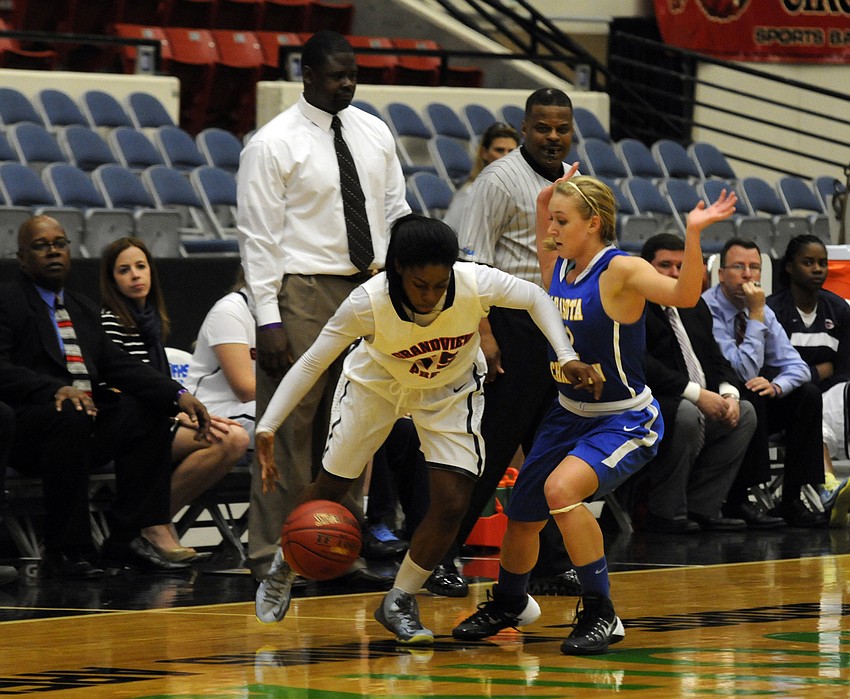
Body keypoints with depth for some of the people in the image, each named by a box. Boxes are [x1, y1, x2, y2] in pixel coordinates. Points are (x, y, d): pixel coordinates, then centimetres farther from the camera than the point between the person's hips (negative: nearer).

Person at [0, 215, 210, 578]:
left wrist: (178, 395, -2)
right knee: (70, 414, -35)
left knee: (149, 409, -8)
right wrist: (55, 390, -32)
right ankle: (65, 549, -29)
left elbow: (119, 365, 14)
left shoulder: (84, 309, 23)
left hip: (86, 422, 8)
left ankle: (128, 537, -11)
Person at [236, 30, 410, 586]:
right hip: (303, 294, -6)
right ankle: (272, 555, 1)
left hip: (369, 290, 6)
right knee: (289, 428, -5)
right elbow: (258, 236, -9)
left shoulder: (374, 133, 11)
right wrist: (268, 320, -15)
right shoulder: (274, 144, -7)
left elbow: (397, 214, 16)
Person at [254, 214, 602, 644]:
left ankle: (398, 603, 10)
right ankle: (284, 567, 36)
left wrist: (566, 356, -25)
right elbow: (312, 363, -27)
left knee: (453, 504, -11)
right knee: (329, 489, 7)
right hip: (377, 383, -1)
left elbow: (536, 298, -14)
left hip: (450, 393, 1)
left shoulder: (477, 283, -34)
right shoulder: (369, 302, -36)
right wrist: (267, 427, -35)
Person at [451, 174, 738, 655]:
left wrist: (693, 235, -50)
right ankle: (509, 605, 49)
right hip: (570, 414, 8)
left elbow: (684, 295, -37)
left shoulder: (621, 271, -20)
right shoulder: (559, 267, 1)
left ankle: (601, 613, -18)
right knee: (522, 516, 17)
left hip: (626, 422, -8)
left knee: (561, 488, -33)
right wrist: (543, 207, 17)